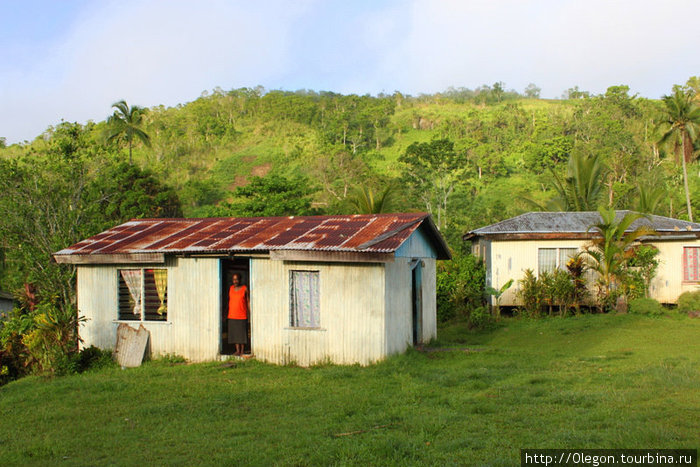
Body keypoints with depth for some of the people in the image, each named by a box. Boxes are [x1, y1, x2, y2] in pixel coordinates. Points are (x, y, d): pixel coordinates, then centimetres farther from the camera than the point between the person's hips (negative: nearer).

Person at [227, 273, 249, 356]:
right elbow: (229, 300, 15)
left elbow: (248, 302, 0)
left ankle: (242, 352, 8)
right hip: (232, 315, 4)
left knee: (242, 333, 0)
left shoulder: (244, 289, -2)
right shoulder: (231, 288, 9)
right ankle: (237, 350, 13)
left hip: (242, 316, -4)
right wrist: (227, 312, 12)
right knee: (234, 333, 5)